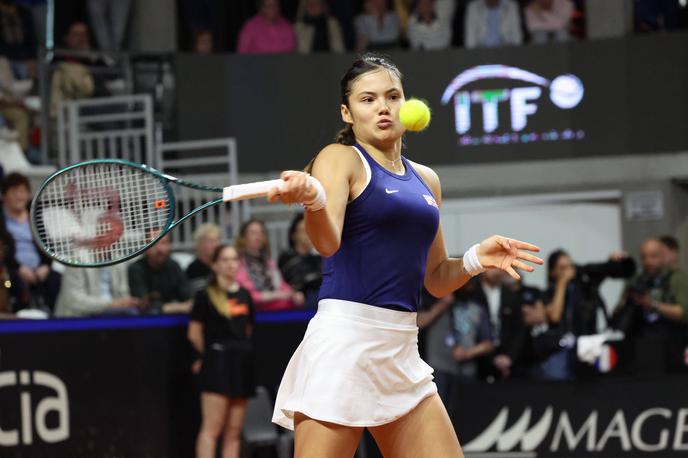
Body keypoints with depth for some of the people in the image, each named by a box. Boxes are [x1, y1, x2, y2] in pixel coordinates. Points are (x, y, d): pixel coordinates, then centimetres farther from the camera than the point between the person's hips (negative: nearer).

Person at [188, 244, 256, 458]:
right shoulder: (205, 295, -4)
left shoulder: (244, 295, 12)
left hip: (241, 364, 6)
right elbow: (194, 334, 0)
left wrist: (241, 350, 10)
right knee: (212, 428, -12)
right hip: (217, 366, -6)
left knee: (234, 432, 6)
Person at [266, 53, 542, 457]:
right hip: (345, 338, -7)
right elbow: (327, 241, -19)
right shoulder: (341, 158, 0)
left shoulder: (426, 180, 19)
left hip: (402, 347, 7)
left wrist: (476, 258, 4)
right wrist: (312, 197, -40)